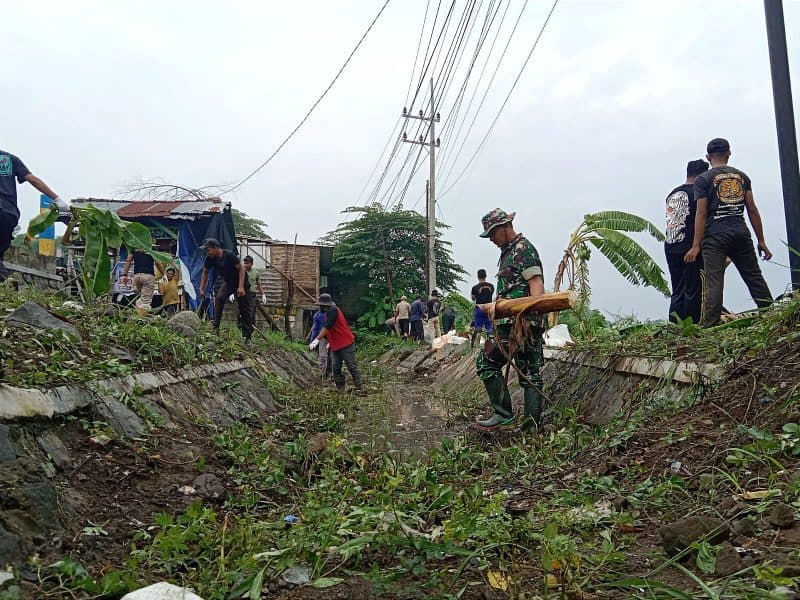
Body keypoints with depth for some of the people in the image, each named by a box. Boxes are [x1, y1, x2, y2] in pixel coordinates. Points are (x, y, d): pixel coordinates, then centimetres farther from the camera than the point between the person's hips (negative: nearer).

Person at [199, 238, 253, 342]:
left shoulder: (229, 255, -27)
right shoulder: (210, 258, -11)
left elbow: (241, 269, -23)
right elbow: (205, 273, 5)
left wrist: (241, 287, -30)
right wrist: (201, 289, 0)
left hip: (240, 282, -5)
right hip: (227, 282, 5)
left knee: (244, 310, -5)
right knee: (219, 298, -22)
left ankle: (247, 336, 1)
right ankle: (215, 328, -20)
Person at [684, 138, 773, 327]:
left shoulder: (703, 180, 2)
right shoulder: (742, 176, 14)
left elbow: (701, 214, -5)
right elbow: (752, 210, 11)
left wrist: (696, 246, -5)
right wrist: (761, 241, 14)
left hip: (715, 236, -4)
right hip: (741, 233, 4)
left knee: (713, 283, -8)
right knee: (755, 278, 10)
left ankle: (709, 327, -13)